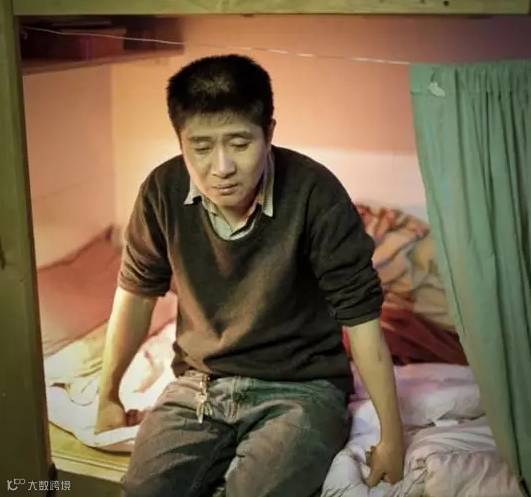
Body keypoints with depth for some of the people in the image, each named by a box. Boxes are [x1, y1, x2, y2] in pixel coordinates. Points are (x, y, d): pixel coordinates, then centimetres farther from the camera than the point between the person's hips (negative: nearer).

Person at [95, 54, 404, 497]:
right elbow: (138, 291, 6)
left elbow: (360, 314, -15)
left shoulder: (313, 193, -21)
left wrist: (392, 436, -11)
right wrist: (109, 395, 15)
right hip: (199, 383, 3)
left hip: (301, 388, -2)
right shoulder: (164, 191, -10)